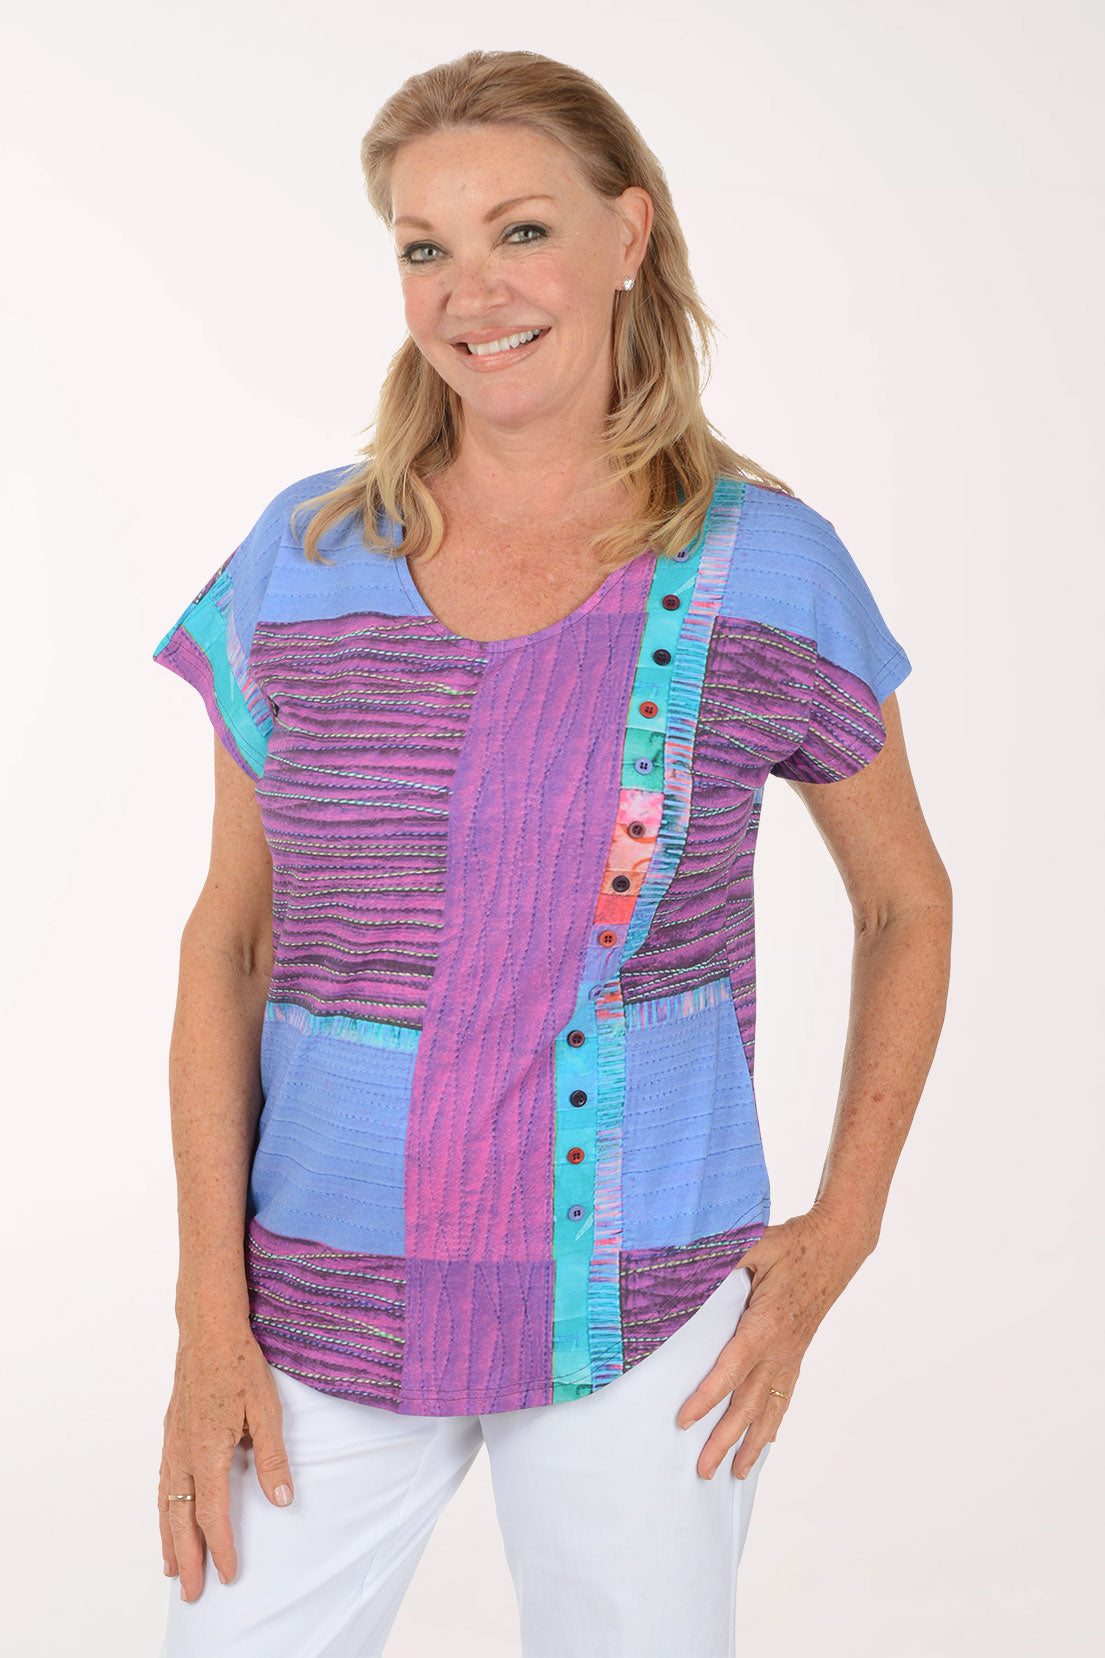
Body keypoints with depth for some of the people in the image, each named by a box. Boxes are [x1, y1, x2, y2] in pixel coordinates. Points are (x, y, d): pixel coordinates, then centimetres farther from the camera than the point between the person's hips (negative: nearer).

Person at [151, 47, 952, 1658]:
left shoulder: (769, 569, -4)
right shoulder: (302, 561, 0)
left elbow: (908, 905, 8)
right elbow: (227, 942, 3)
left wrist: (839, 1229, -1)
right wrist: (211, 1316, -2)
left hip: (644, 1306, -1)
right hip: (330, 1299, 2)